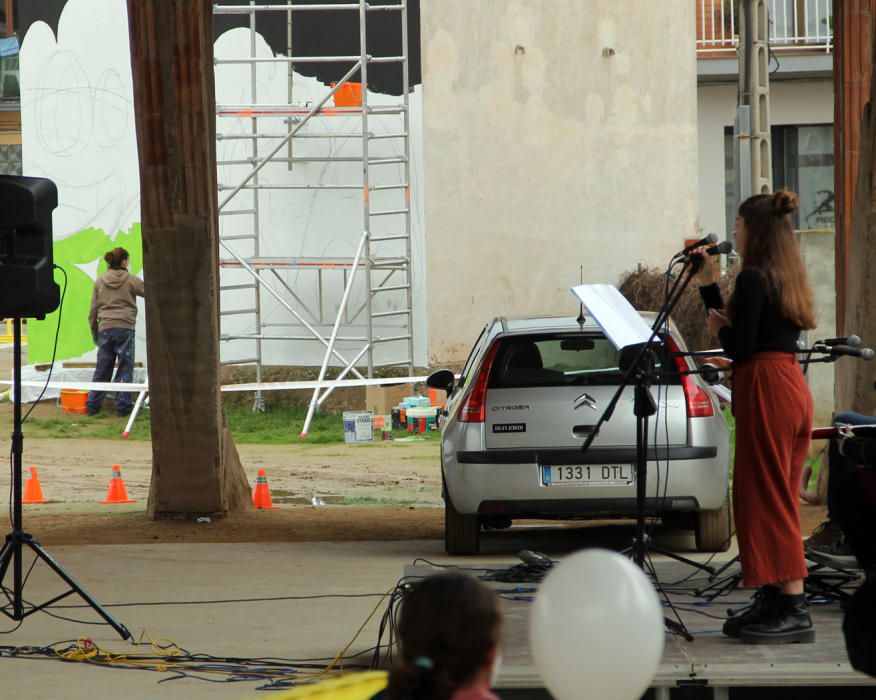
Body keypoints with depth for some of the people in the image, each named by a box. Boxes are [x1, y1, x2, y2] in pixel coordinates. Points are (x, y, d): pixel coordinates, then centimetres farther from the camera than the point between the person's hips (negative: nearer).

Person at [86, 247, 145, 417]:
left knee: (102, 369, 9)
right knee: (125, 368, 3)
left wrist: (94, 333, 19)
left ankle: (93, 405, 9)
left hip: (105, 329, 3)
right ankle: (123, 406, 1)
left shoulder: (99, 282, 7)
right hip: (125, 328, -3)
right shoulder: (131, 280, -2)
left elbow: (93, 311, 10)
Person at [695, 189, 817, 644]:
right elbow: (729, 321, 21)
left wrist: (720, 329, 3)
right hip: (792, 386, 9)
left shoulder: (753, 279, -12)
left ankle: (792, 609, -11)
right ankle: (774, 602, 13)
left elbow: (739, 347, -16)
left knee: (767, 499, -8)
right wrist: (707, 285, 22)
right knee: (779, 499, 11)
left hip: (766, 390, -9)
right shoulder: (786, 279, 16)